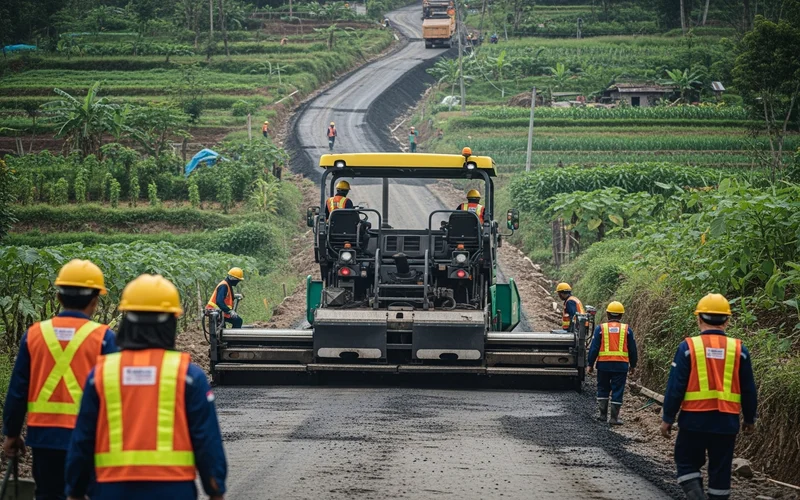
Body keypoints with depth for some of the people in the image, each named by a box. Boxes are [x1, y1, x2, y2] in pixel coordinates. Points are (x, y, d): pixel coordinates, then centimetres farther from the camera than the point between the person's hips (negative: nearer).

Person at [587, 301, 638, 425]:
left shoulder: (600, 328, -1)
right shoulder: (627, 329, 3)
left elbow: (594, 348, -2)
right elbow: (632, 349, 8)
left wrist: (590, 364, 6)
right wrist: (633, 365, 19)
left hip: (604, 364, 0)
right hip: (621, 365, 0)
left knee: (603, 389, 15)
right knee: (617, 391, 4)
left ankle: (603, 414, 16)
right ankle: (614, 418, 3)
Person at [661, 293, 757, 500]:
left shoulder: (688, 347, -8)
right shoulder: (739, 350, -1)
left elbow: (675, 388, -7)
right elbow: (748, 390, 7)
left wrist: (667, 418, 3)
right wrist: (750, 419, 20)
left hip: (694, 420, -2)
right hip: (726, 422, 2)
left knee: (687, 464, 11)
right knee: (720, 470, 10)